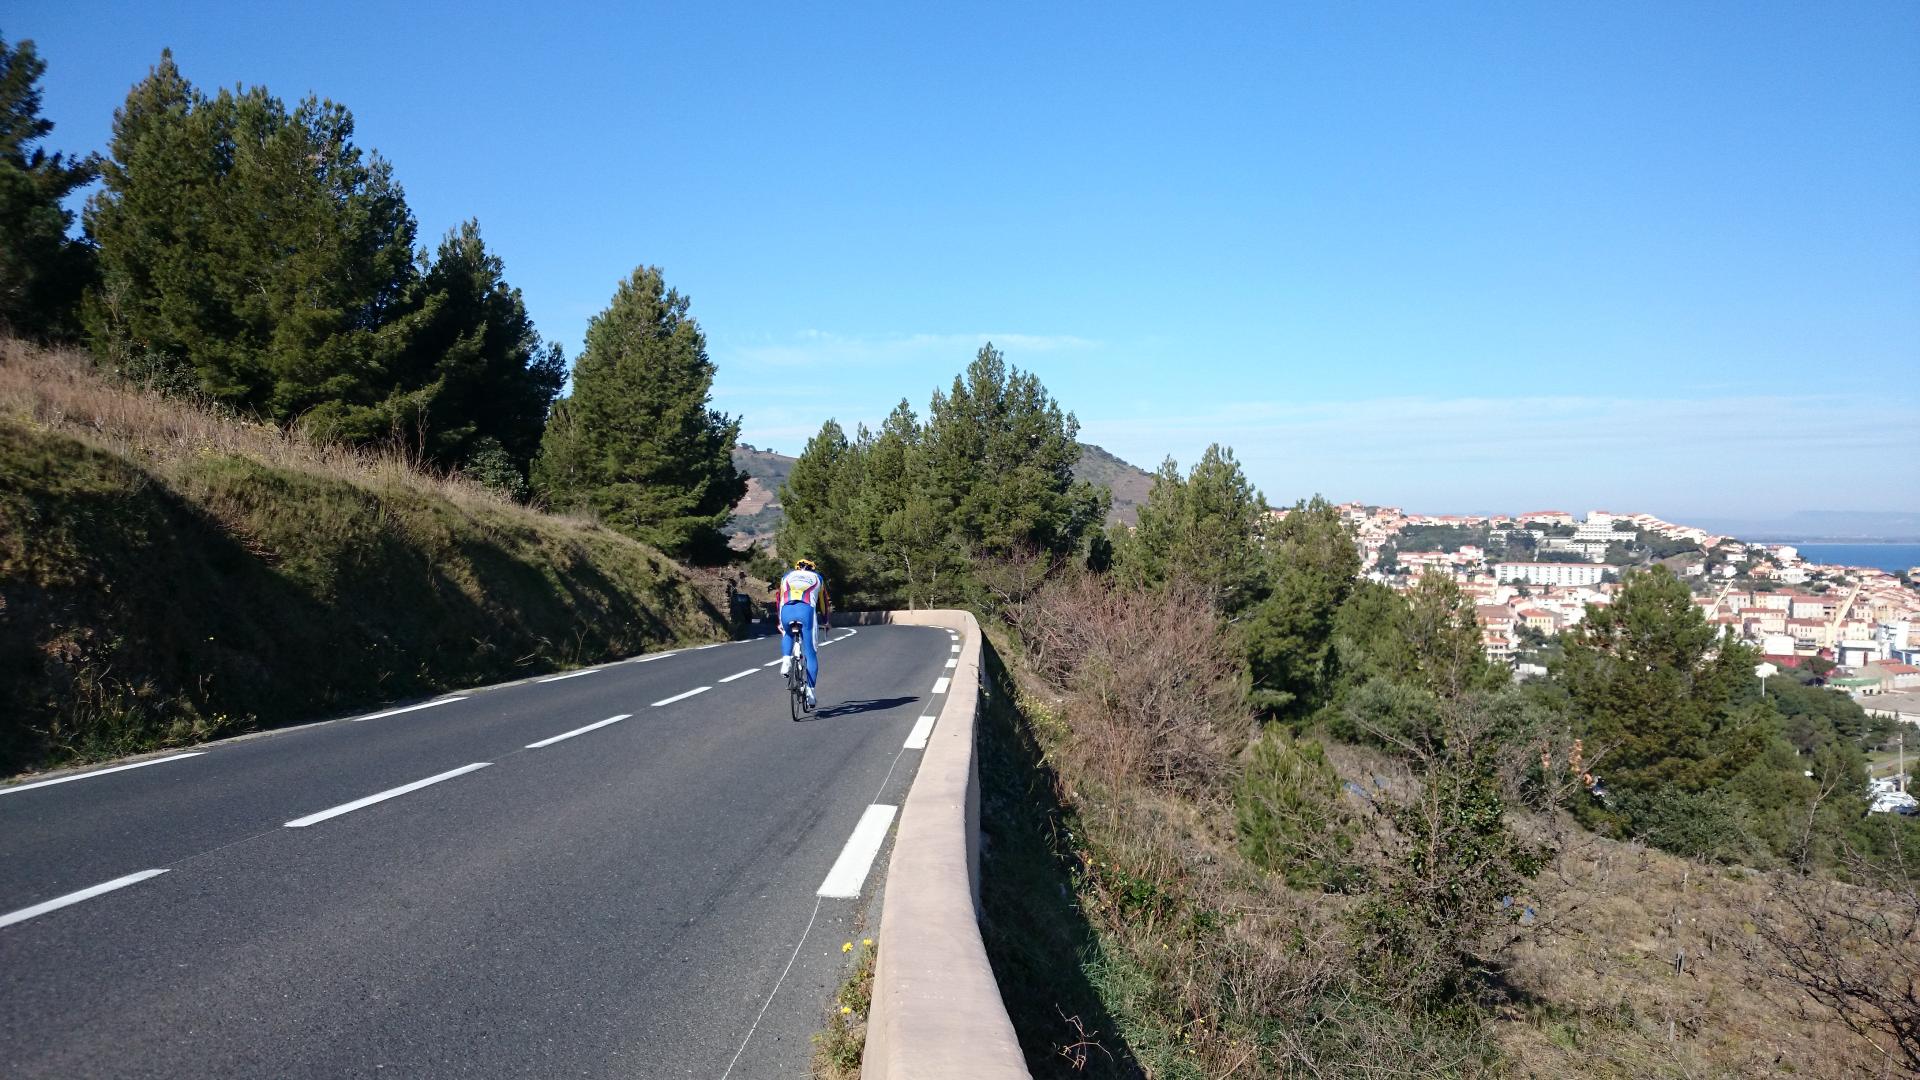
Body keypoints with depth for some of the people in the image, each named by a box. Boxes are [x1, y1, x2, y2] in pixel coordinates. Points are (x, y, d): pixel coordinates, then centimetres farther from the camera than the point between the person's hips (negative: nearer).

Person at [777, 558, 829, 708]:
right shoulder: (817, 577, 30)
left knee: (787, 634, 35)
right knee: (810, 653, 6)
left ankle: (785, 661, 10)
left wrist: (779, 621, 48)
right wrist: (824, 621, 52)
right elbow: (823, 601, 38)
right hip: (806, 610, -1)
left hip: (787, 610, 2)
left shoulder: (788, 576, 32)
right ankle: (810, 691, -1)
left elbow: (778, 598, 38)